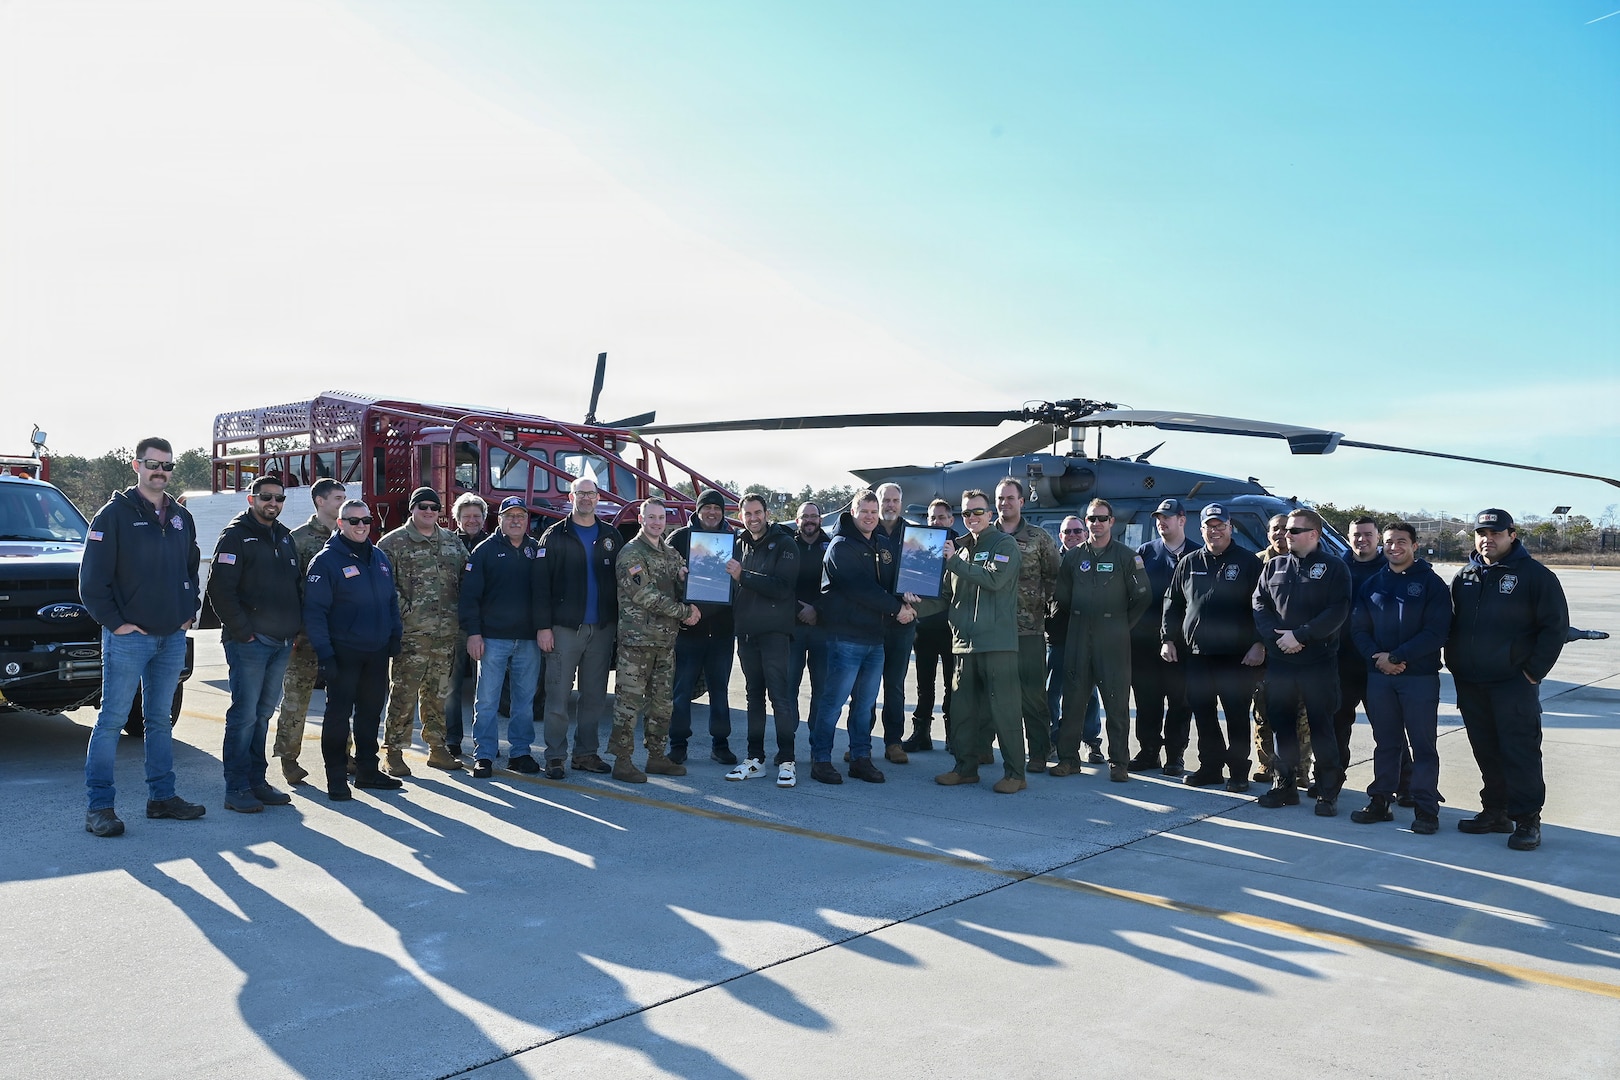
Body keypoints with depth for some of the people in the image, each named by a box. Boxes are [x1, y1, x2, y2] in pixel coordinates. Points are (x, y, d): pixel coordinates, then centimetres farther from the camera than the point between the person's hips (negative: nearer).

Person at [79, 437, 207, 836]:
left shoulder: (181, 518, 13)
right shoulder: (115, 514, -5)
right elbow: (92, 580, -9)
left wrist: (189, 613, 11)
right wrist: (116, 622, -12)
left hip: (172, 638, 6)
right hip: (128, 637, -6)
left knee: (161, 719, 12)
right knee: (112, 719, -3)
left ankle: (162, 796, 19)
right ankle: (98, 805, 2)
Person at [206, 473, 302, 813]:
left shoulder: (285, 537, 17)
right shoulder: (236, 535, -6)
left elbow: (297, 586, 21)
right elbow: (220, 590, -13)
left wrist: (294, 631, 11)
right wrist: (243, 632, -14)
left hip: (282, 643, 7)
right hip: (249, 642, -7)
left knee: (263, 713, 12)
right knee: (245, 714, -6)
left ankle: (256, 781, 19)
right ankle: (237, 789, 0)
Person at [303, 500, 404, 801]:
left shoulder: (380, 558, 12)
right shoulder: (326, 561, -9)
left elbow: (392, 600, 20)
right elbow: (314, 612, -13)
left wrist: (395, 635, 11)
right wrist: (324, 653, -17)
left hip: (377, 652, 6)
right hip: (343, 654, -6)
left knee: (371, 712, 14)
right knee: (338, 714, -1)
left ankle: (367, 770, 25)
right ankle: (336, 777, 8)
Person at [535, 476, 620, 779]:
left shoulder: (611, 536, 12)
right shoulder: (555, 536, 2)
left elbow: (620, 580, 12)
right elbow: (542, 583, -3)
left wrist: (619, 623, 5)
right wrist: (544, 626, -11)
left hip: (602, 629, 3)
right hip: (564, 627, -3)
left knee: (595, 695, 8)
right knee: (558, 694, -3)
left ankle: (586, 753, 17)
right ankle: (554, 757, 4)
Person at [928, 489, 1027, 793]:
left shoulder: (1005, 543, -1)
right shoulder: (961, 549, 20)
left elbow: (994, 579, -18)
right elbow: (947, 597, 20)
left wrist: (955, 561, -13)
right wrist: (919, 604, 2)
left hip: (997, 641, -7)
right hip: (964, 642, 7)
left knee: (1004, 709, -4)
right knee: (964, 709, 11)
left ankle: (1015, 773, 4)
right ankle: (966, 768, 22)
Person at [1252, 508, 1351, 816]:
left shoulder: (1334, 568, 0)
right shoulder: (1274, 566, 13)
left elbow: (1337, 612, -10)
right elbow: (1259, 604, 7)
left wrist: (1300, 635, -17)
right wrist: (1275, 636, -10)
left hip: (1319, 663, -4)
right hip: (1278, 661, 4)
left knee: (1321, 727, 0)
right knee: (1280, 724, 9)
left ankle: (1328, 792, 9)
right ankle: (1285, 785, 21)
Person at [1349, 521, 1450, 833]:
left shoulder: (1431, 583, -3)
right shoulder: (1372, 584, 11)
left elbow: (1436, 632, -12)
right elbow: (1358, 628, 7)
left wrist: (1395, 657, -16)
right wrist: (1377, 657, -10)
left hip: (1420, 676, -4)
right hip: (1378, 675, 4)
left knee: (1423, 745, 1)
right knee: (1385, 743, 11)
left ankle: (1426, 808, 7)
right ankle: (1380, 801, 18)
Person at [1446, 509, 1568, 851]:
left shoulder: (1536, 576, -4)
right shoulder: (1464, 577, 12)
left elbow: (1556, 627, -7)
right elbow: (1452, 625, 19)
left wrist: (1533, 671, -11)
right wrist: (1455, 665, 9)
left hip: (1514, 684, -5)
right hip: (1470, 684, 6)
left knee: (1520, 752, -5)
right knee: (1486, 752, 12)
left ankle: (1527, 819, 2)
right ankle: (1495, 811, 22)